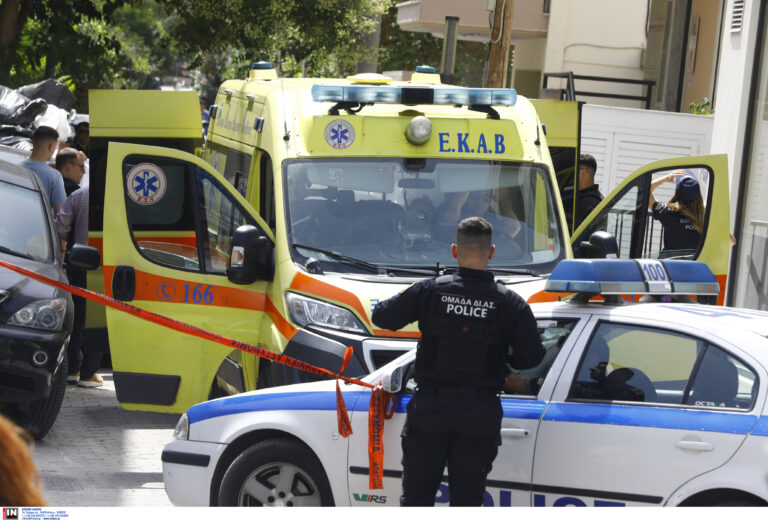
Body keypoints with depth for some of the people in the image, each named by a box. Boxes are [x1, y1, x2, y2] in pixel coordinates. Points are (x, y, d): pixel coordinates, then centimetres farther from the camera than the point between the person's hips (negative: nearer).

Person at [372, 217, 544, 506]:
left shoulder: (429, 291, -6)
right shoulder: (509, 303, -5)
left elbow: (382, 317, 2)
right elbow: (531, 356, -11)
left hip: (430, 407, 0)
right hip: (479, 415, 0)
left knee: (416, 496, 9)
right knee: (466, 501, 8)